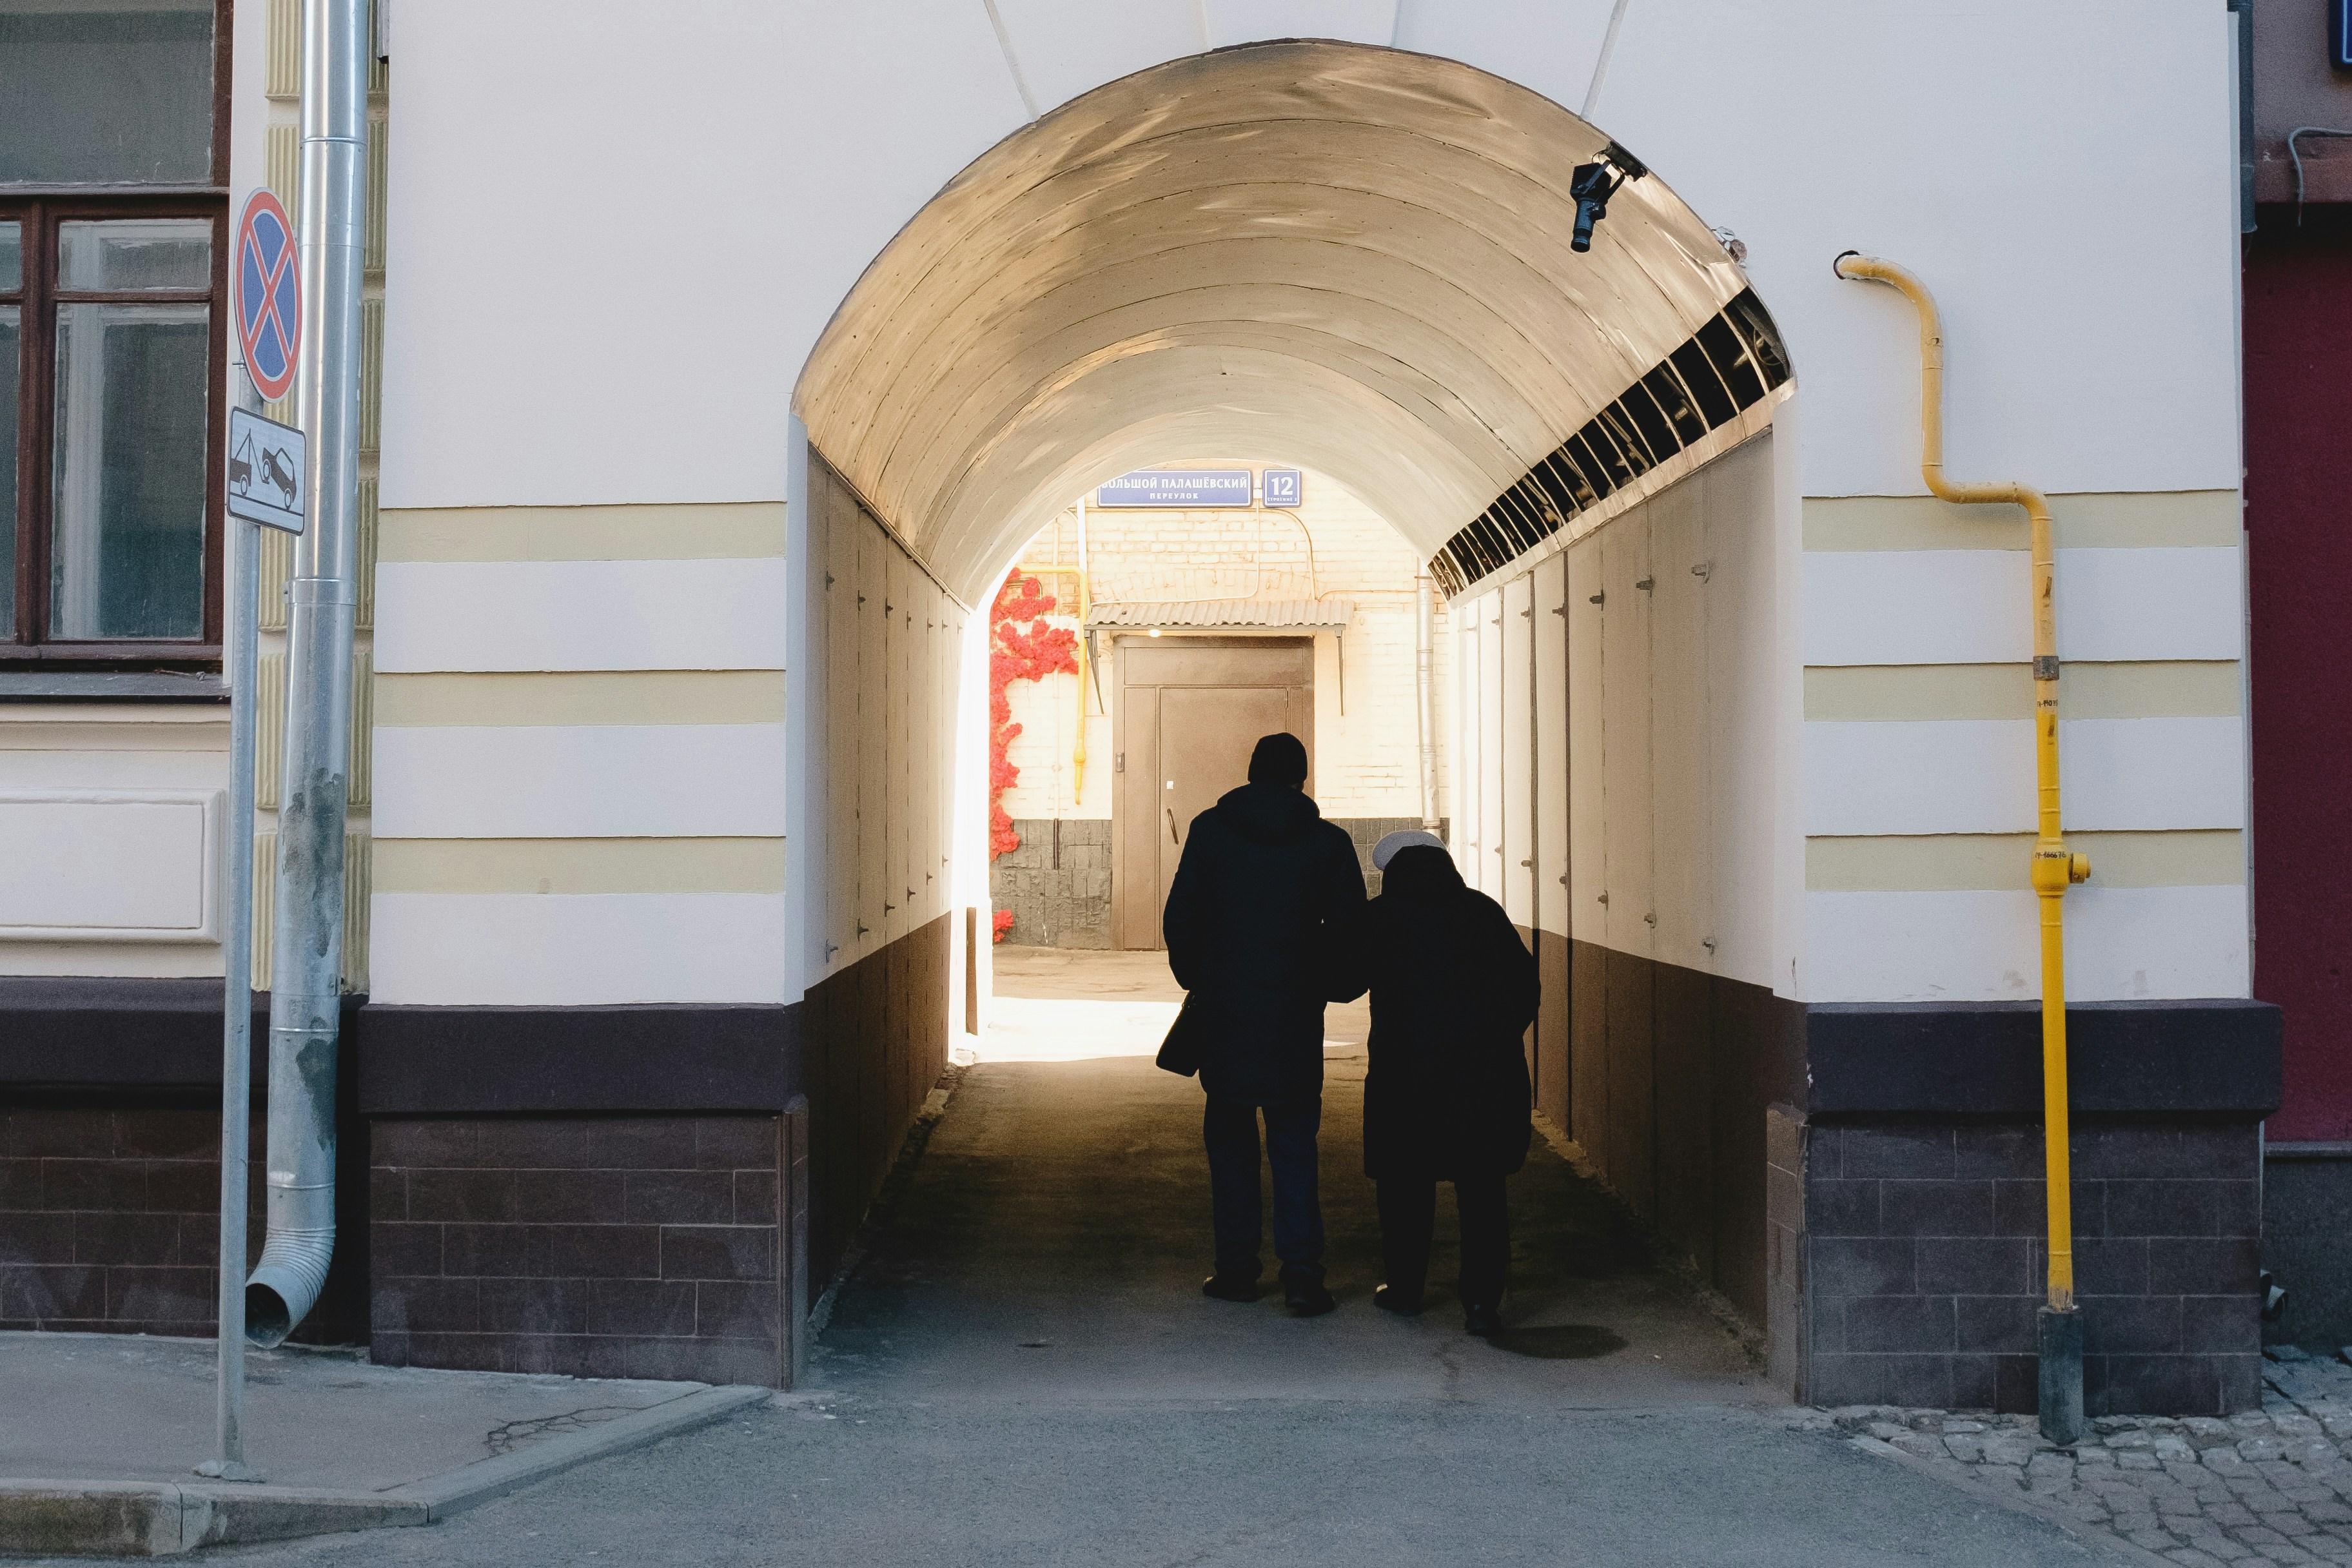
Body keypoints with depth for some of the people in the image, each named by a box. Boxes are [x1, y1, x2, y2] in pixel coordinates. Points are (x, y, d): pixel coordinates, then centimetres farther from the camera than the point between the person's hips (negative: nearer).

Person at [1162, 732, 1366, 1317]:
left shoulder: (1209, 829, 0)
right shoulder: (1329, 842, 0)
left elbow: (1178, 918, -1)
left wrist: (1195, 982, 13)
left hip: (1222, 1011, 0)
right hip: (1295, 1016, 0)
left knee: (1229, 1137, 11)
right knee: (1294, 1141, 7)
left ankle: (1236, 1267, 14)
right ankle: (1301, 1269, 0)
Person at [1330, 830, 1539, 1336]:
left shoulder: (1382, 915, 2)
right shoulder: (1484, 911, 10)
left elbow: (1341, 983, 6)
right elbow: (1525, 984, 11)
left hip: (1408, 1067, -2)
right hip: (1489, 1065, 2)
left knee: (1405, 1180, 13)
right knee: (1483, 1186, 6)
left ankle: (1404, 1287, 22)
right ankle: (1482, 1300, 2)